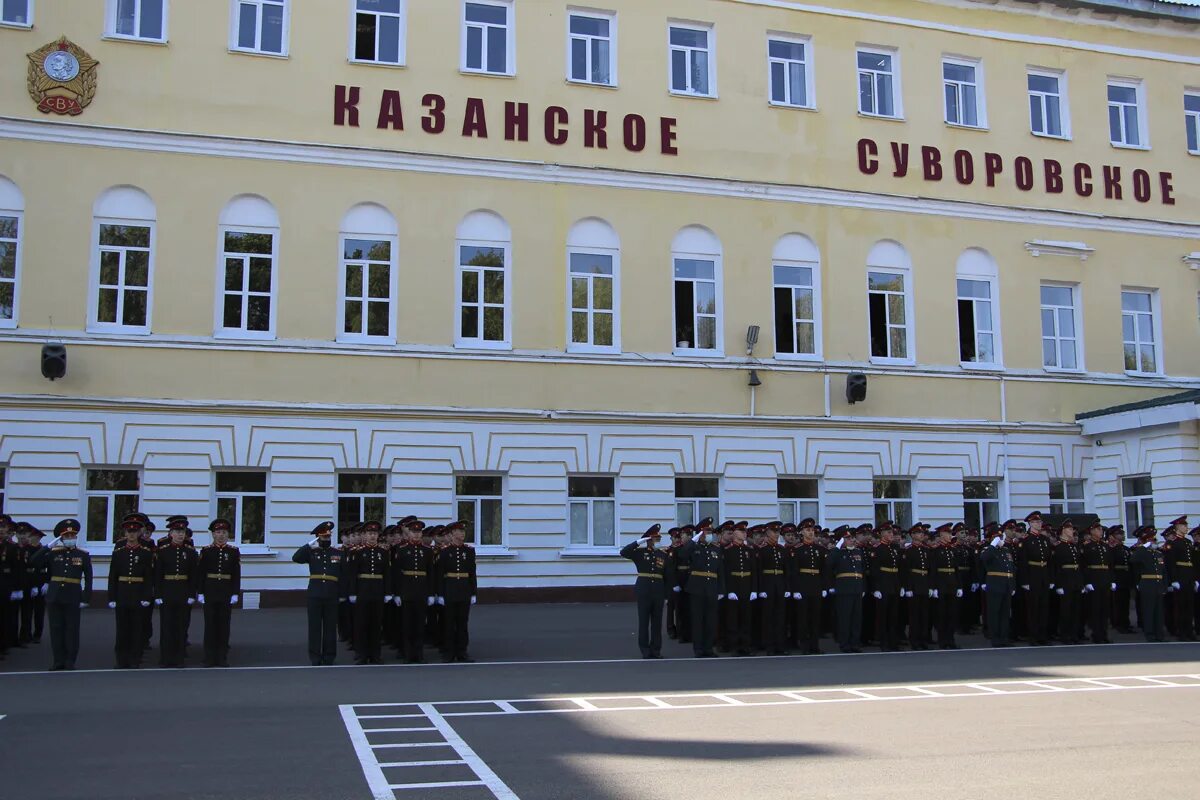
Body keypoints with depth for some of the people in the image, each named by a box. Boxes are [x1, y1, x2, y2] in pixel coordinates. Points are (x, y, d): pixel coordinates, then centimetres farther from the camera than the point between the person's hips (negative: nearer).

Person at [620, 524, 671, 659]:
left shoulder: (664, 555, 7)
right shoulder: (639, 552, 0)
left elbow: (669, 574, 9)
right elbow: (623, 552, -14)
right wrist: (639, 542, -16)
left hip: (659, 591, 2)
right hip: (643, 591, -2)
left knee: (657, 621, 6)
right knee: (644, 620, 1)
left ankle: (656, 649, 13)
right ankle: (645, 650, 6)